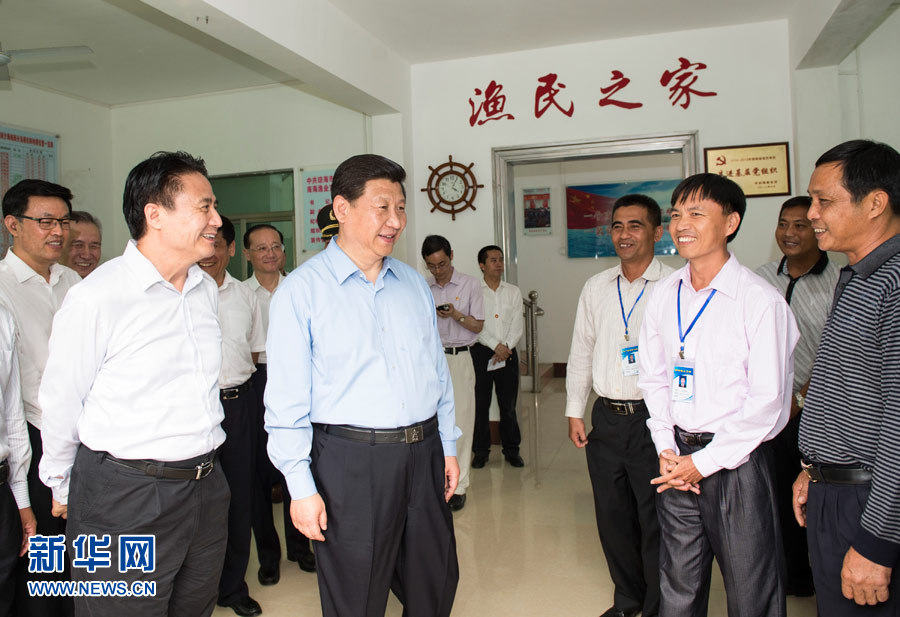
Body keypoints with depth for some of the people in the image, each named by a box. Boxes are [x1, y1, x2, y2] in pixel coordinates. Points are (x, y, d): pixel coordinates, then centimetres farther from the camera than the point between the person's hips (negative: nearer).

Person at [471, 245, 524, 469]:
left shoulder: (513, 291, 10)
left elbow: (518, 325, 4)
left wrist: (506, 347, -10)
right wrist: (496, 345, -14)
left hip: (507, 353, 2)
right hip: (481, 352, -2)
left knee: (508, 404, 6)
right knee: (480, 404, 2)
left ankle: (512, 450, 19)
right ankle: (481, 451, 15)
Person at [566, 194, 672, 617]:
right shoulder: (596, 287, 10)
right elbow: (580, 352, 14)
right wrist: (574, 412, 11)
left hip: (653, 417, -4)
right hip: (606, 419, 5)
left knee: (655, 521, 5)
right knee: (612, 517, 15)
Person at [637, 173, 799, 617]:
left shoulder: (761, 300, -12)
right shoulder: (665, 294, 4)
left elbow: (767, 400, -13)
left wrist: (705, 461, -11)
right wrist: (666, 449, 2)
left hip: (736, 464, -4)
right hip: (679, 461, 5)